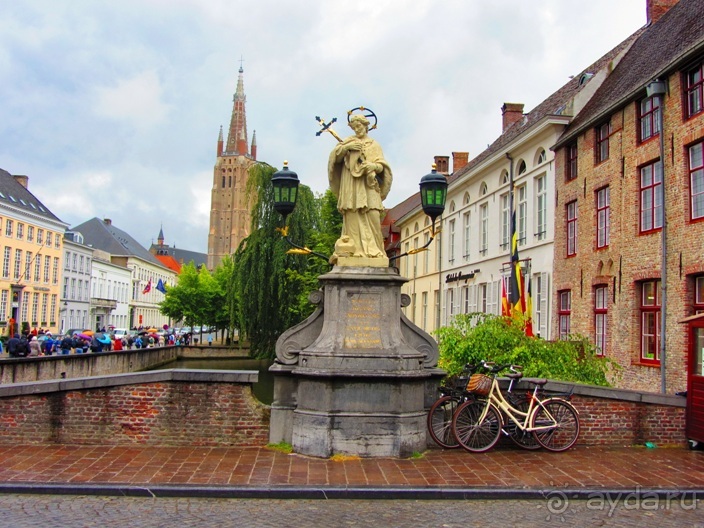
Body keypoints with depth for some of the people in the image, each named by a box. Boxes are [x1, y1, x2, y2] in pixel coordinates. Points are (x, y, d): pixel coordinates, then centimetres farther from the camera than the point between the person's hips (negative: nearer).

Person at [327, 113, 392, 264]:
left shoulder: (374, 145, 18)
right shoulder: (348, 142, 19)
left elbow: (382, 165, 8)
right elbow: (335, 156, 7)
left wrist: (373, 166, -13)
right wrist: (346, 147, -9)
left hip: (369, 185, 0)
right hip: (351, 185, 0)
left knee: (372, 215, -13)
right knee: (352, 216, -11)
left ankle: (373, 249, -14)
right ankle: (354, 248, -15)